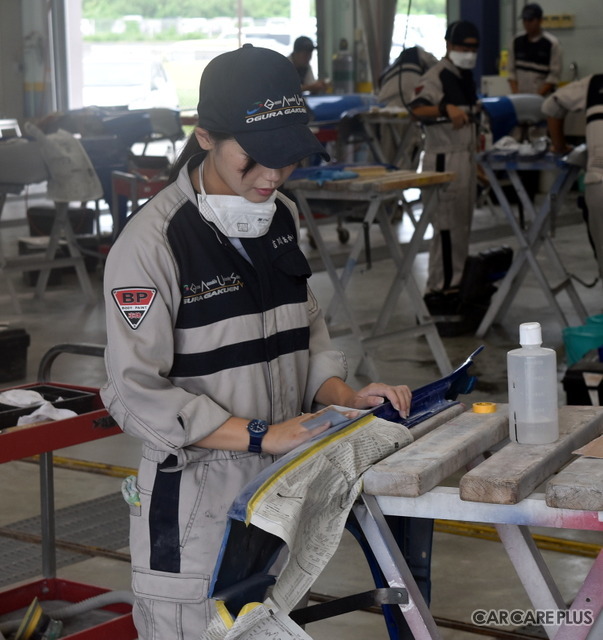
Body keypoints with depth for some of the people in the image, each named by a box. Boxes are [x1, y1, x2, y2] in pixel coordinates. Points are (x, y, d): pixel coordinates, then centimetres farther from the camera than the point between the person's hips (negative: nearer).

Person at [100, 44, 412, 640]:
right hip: (197, 495, -6)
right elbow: (137, 393, -18)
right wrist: (260, 434, -21)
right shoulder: (152, 242, -16)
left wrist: (343, 396, -3)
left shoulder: (281, 217, 7)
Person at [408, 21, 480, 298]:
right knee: (447, 224, -9)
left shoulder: (466, 77, 16)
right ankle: (440, 288, -4)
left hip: (466, 157, 9)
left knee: (462, 223, 12)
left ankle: (454, 282, 20)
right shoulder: (436, 76, -13)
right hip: (444, 158, -9)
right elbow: (416, 109, -30)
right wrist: (446, 108, -43)